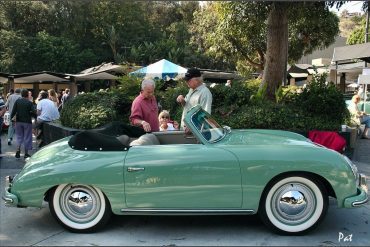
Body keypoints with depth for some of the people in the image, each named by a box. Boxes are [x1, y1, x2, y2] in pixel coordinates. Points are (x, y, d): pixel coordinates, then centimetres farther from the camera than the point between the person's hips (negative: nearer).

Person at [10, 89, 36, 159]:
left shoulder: (17, 101, -2)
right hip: (27, 122, -2)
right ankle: (26, 153, 12)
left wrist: (11, 117, 5)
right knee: (27, 137, 7)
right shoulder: (29, 103, -10)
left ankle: (18, 150, -1)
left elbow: (14, 111, -7)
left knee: (19, 136, 16)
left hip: (19, 121, 3)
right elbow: (33, 113, -15)